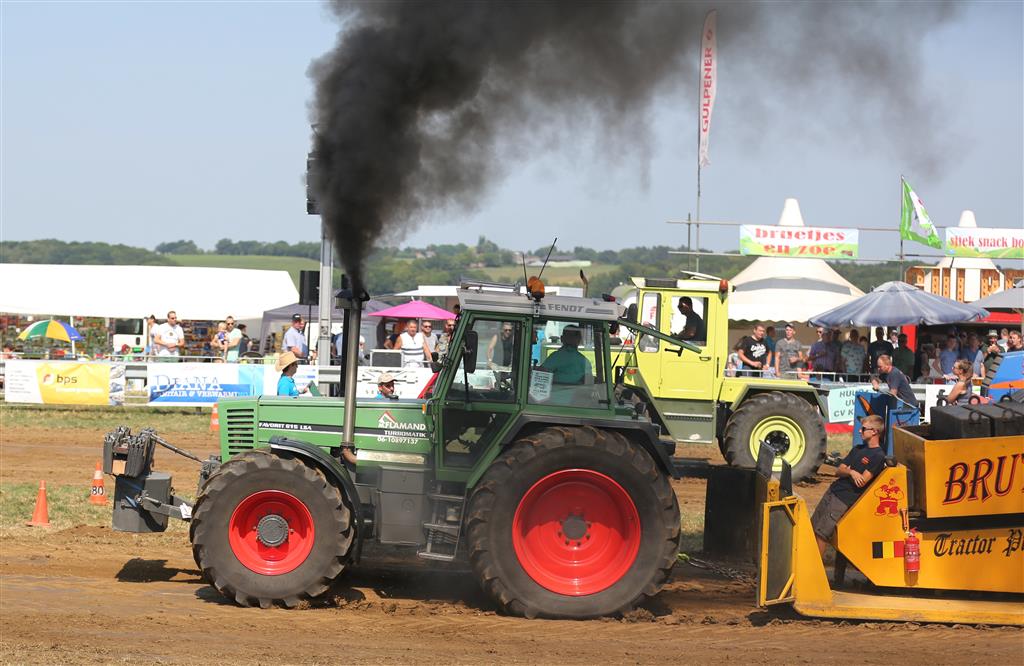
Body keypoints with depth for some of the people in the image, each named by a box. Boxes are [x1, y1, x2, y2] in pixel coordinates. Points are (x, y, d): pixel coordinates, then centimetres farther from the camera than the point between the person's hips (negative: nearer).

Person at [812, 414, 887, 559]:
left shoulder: (878, 456, -10)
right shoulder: (858, 449, 17)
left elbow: (862, 481, -17)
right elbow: (838, 471, 10)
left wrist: (846, 471, 0)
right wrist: (851, 472, -13)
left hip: (845, 499, -8)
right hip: (833, 491, 8)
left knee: (821, 534, -11)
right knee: (812, 528, 6)